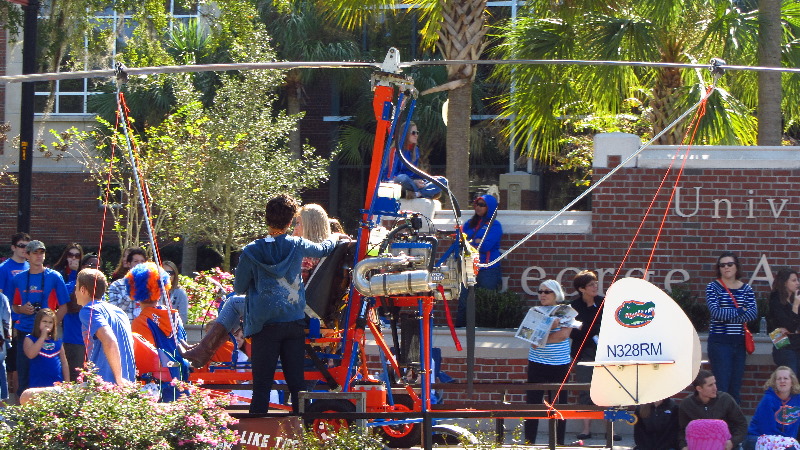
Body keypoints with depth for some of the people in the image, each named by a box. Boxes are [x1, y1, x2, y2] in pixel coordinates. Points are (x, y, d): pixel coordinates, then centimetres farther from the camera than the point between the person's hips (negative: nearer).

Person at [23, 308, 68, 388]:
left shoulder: (57, 341, 12)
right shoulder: (30, 339, 2)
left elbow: (64, 364, 15)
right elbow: (30, 355, -18)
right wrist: (43, 336, -12)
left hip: (57, 385, 3)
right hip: (37, 384, -3)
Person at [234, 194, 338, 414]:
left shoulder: (252, 251, -6)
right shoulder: (298, 245, 1)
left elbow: (239, 287, 4)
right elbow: (324, 249, 23)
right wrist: (334, 239, 45)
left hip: (265, 324, -2)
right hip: (295, 322, 2)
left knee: (262, 384, -2)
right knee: (296, 383, 6)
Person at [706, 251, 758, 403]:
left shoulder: (746, 289, 11)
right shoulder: (713, 287, 0)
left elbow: (754, 313, -4)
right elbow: (716, 312, -15)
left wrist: (728, 315, -14)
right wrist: (740, 311, -7)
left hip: (740, 342, 4)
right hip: (719, 342, -4)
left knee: (736, 386, 7)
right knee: (722, 385, -9)